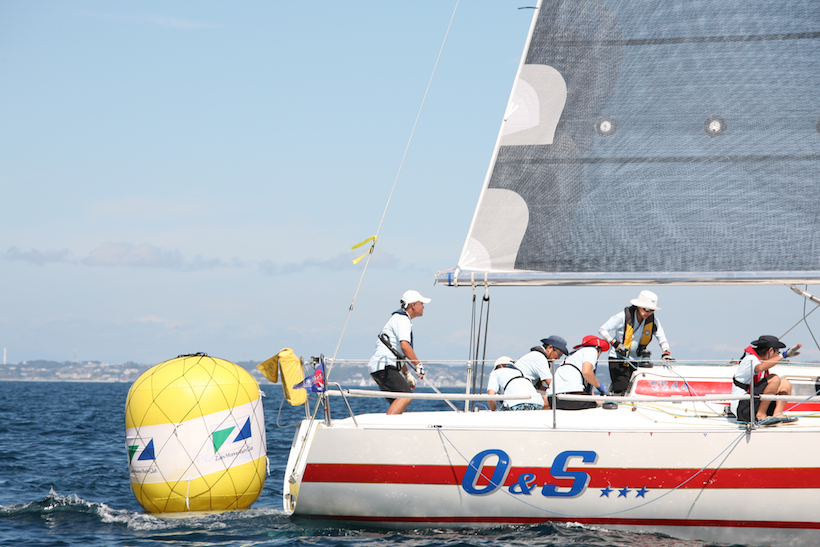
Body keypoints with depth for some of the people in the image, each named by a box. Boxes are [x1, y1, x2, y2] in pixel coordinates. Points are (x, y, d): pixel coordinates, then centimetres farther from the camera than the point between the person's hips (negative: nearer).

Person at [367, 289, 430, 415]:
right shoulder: (402, 319, -8)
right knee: (406, 395, -22)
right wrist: (418, 364, -14)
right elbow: (404, 346, -23)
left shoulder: (401, 319, 26)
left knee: (398, 406, 8)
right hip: (383, 366, -11)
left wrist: (407, 374, 33)